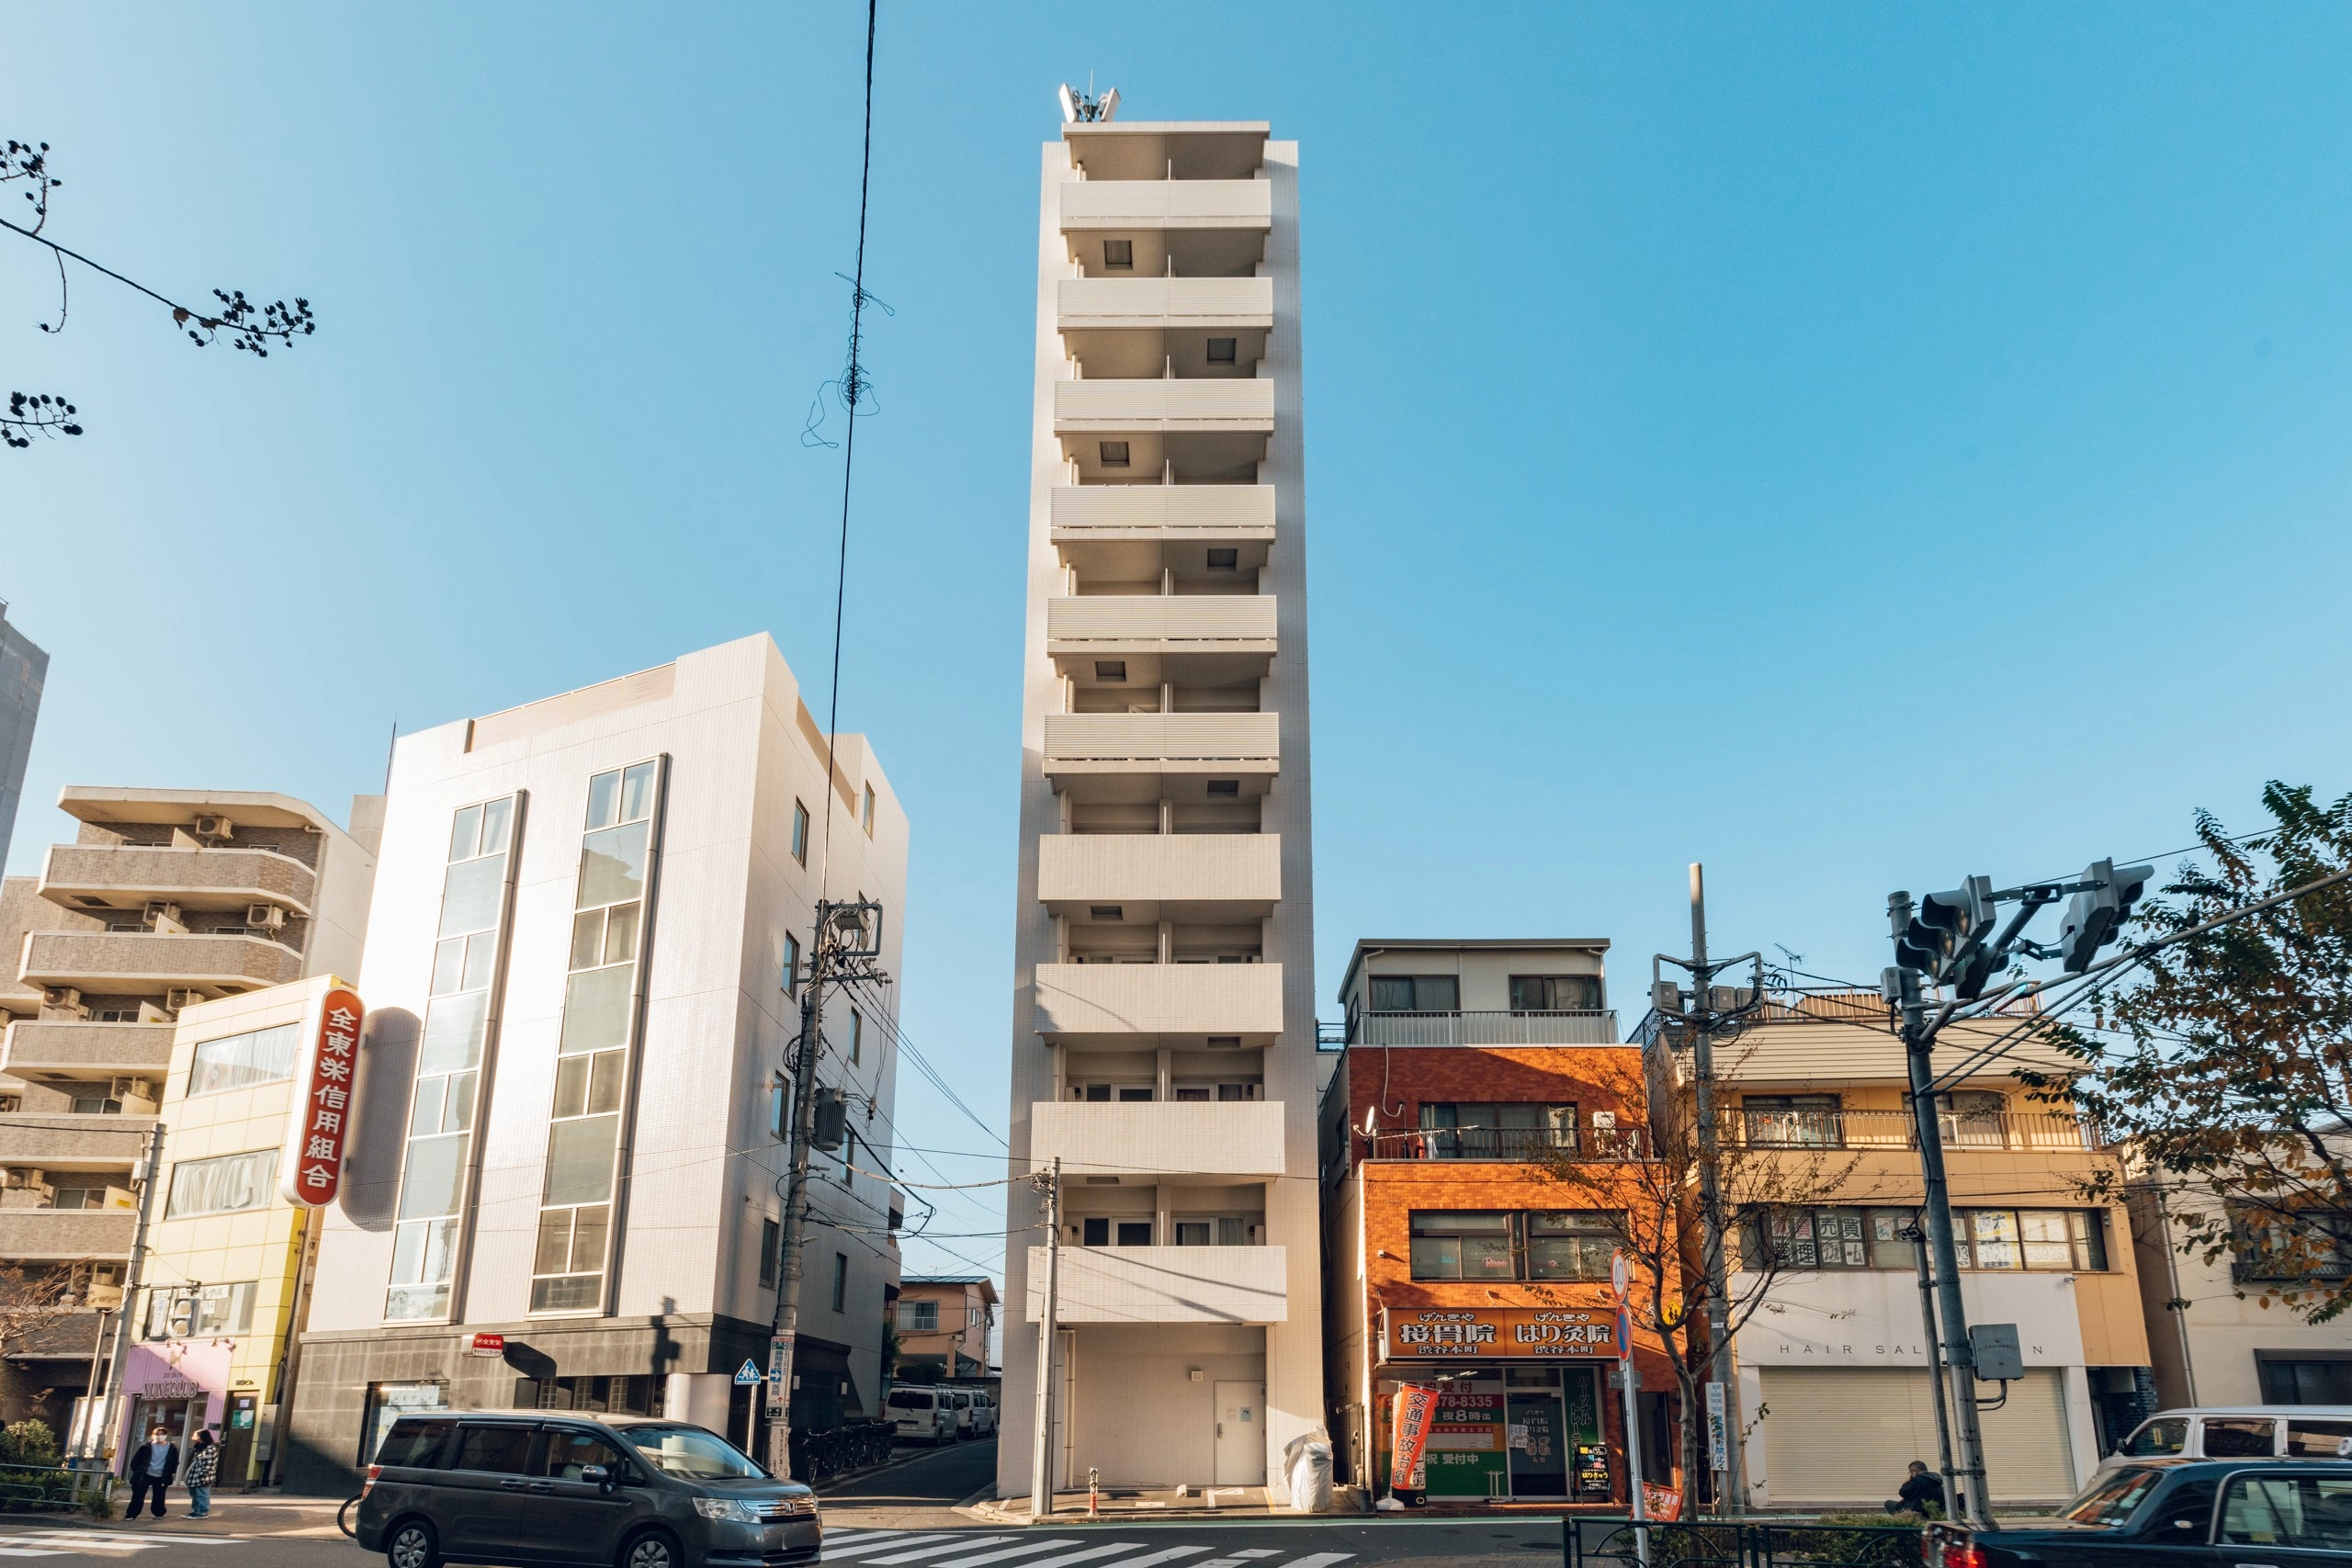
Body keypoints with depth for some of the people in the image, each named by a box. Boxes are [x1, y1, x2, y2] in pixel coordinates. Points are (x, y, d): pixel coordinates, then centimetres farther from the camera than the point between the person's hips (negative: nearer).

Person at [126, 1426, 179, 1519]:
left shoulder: (172, 1448, -1)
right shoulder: (147, 1446, -4)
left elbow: (175, 1462, 7)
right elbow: (136, 1460, 3)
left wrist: (170, 1473, 0)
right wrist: (137, 1471, -4)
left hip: (161, 1477, 0)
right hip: (145, 1475, 0)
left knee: (159, 1496, 9)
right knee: (138, 1495, -2)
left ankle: (159, 1513, 21)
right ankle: (131, 1514, 5)